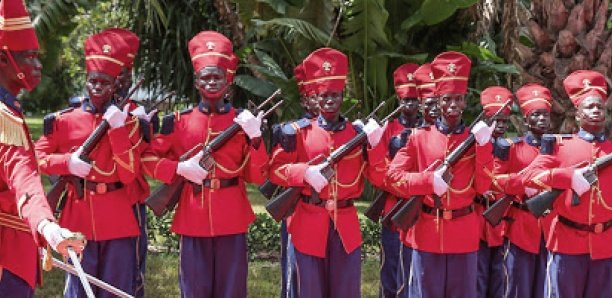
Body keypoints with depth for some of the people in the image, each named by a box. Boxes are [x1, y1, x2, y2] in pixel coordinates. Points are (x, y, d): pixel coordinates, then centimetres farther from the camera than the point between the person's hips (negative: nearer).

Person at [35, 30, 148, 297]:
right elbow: (38, 158, 9)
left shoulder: (130, 123, 1)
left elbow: (129, 174, -7)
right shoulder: (63, 120, 4)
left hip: (119, 222, 0)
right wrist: (68, 163, -9)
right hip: (78, 220, 0)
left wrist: (117, 129, -15)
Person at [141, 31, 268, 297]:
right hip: (193, 217, 0)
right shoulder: (179, 122, 3)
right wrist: (180, 168, -9)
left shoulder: (244, 121, 3)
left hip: (232, 218, 0)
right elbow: (149, 158, 6)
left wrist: (255, 138, -15)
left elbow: (257, 176, 0)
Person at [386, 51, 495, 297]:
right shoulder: (419, 137, 2)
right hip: (427, 232, -1)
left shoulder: (476, 138, 5)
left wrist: (483, 145, -13)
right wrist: (430, 180, -18)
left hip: (463, 233, 1)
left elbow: (482, 187, -2)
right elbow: (393, 175, -3)